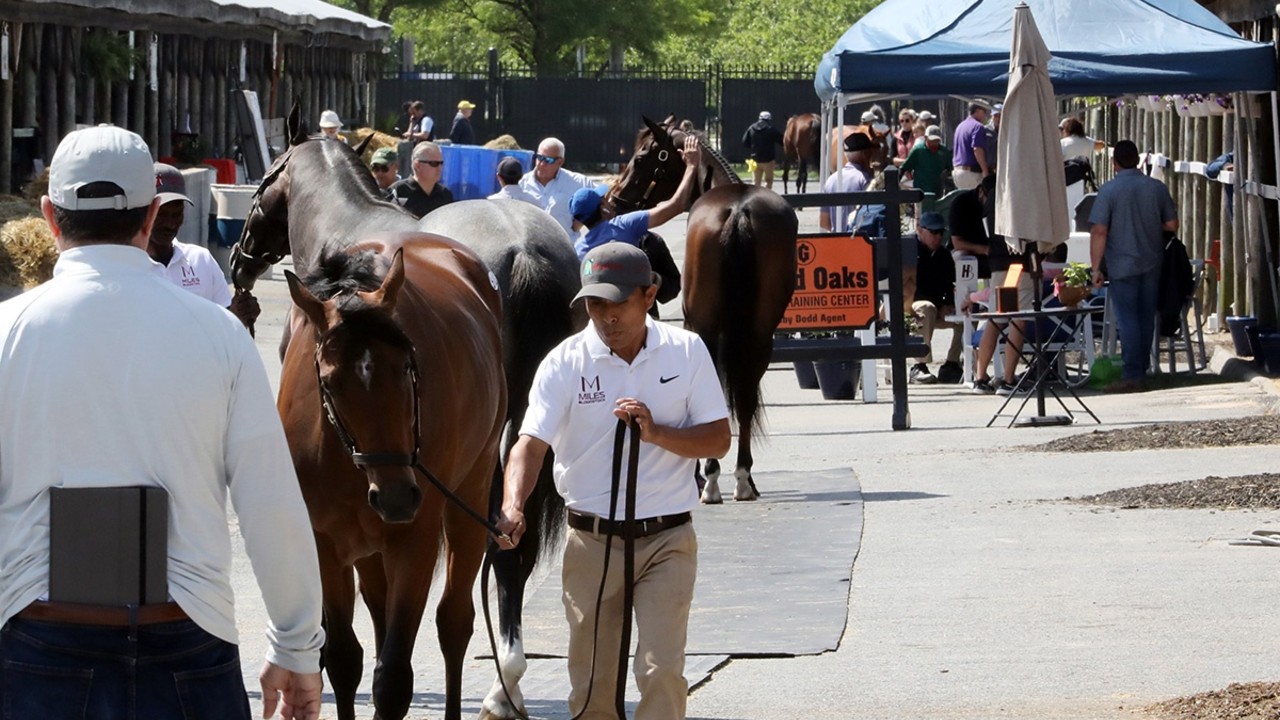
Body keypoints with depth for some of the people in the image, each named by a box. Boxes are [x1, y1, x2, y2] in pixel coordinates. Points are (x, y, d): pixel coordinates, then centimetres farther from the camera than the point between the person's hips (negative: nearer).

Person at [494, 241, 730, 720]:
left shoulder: (686, 351, -1)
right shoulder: (565, 363, -5)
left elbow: (718, 440, 0)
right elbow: (531, 443, -15)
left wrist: (656, 433, -18)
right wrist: (513, 507, -34)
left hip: (667, 539, -1)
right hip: (591, 540, 1)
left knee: (661, 670, -12)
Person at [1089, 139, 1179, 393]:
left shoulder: (1109, 191, -10)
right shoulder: (1158, 188, 2)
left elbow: (1099, 231, -13)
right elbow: (1172, 225, 6)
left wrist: (1096, 268, -9)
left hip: (1122, 264, -4)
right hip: (1152, 263, 4)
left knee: (1127, 319, -3)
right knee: (1146, 317, 12)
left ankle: (1132, 375, -8)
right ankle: (1142, 370, 18)